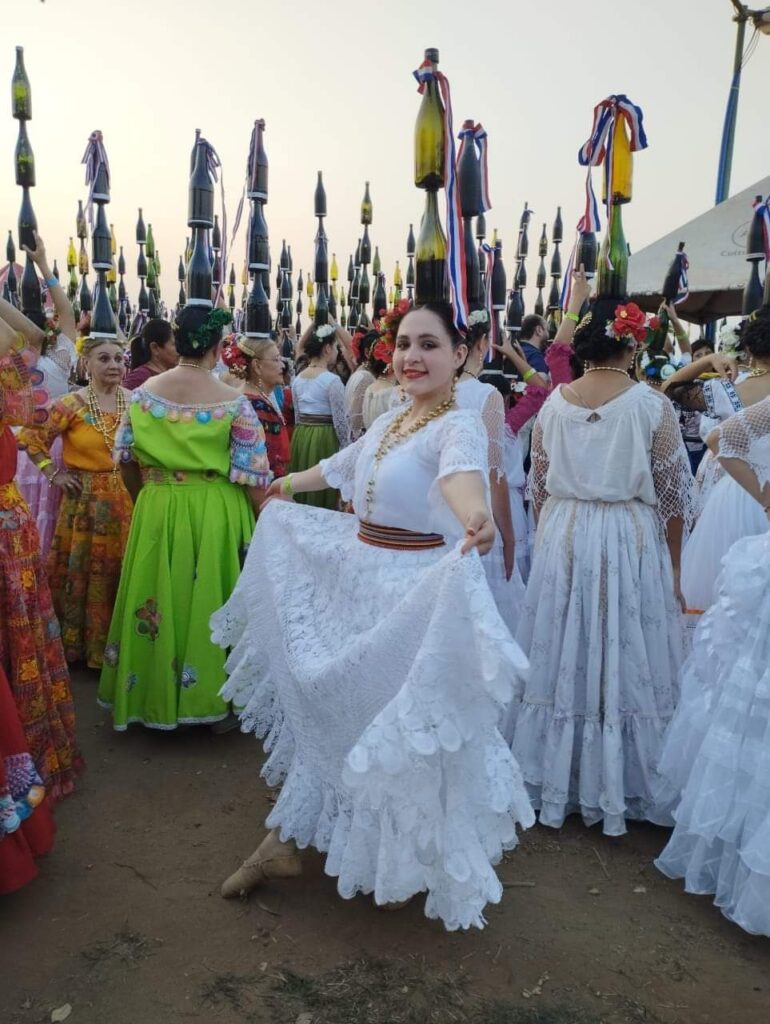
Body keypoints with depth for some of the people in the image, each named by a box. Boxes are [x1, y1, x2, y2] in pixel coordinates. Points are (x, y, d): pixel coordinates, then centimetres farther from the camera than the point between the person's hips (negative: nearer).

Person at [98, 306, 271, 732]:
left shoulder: (143, 393, -2)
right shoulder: (234, 402, -13)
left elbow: (126, 461, 6)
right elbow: (252, 476, -12)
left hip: (155, 513, 3)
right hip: (215, 515, -3)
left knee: (159, 603, 15)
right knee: (210, 603, 10)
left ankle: (155, 695, 30)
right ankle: (212, 696, 24)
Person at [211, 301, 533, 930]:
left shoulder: (460, 426, -17)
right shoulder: (389, 420, 7)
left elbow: (462, 473, -41)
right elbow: (340, 465, 25)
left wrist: (475, 515, -64)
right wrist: (288, 485, 41)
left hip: (415, 594, -8)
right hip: (355, 579, 8)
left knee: (398, 726, 6)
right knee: (327, 705, 18)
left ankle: (405, 863, 32)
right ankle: (285, 842, 38)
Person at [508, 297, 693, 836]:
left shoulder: (554, 402, 0)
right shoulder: (653, 405, -9)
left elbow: (539, 485, 7)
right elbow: (673, 496, -4)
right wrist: (673, 568, 7)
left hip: (562, 537, 3)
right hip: (632, 541, -3)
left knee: (563, 658, 12)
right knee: (624, 662, 9)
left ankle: (555, 782, 26)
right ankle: (617, 789, 23)